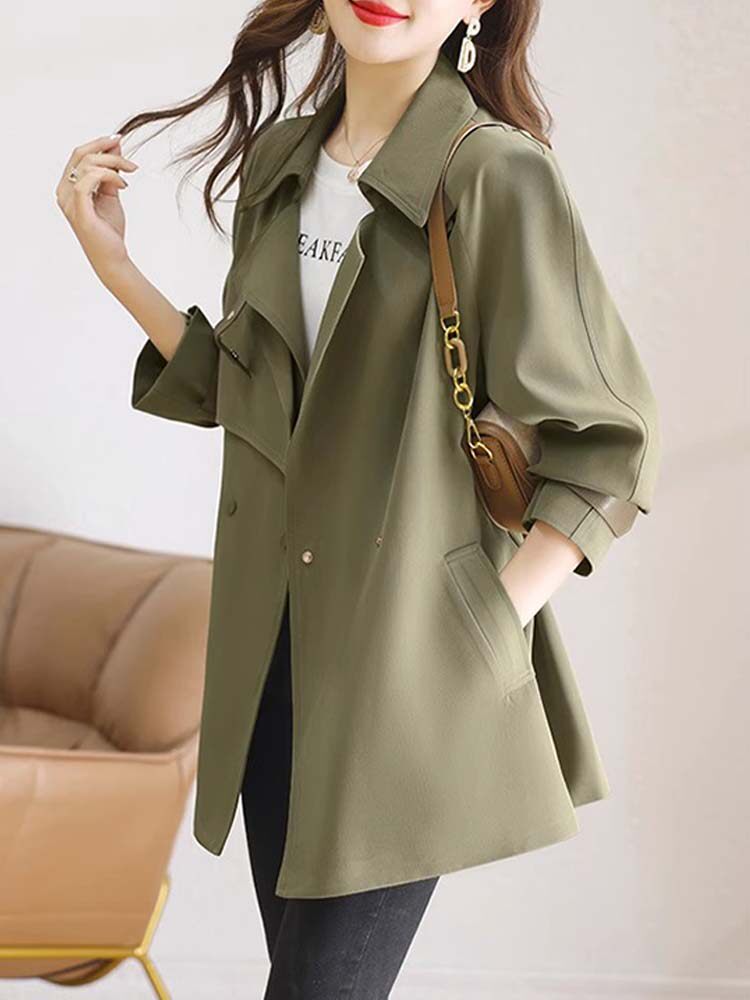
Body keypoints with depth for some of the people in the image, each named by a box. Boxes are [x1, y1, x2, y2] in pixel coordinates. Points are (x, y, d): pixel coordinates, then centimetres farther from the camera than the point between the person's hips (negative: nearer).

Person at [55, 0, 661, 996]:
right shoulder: (277, 162, 7)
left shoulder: (498, 177, -13)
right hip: (276, 644, 6)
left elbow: (609, 438, -8)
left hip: (416, 660, -6)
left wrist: (500, 618, -14)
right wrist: (112, 261, 7)